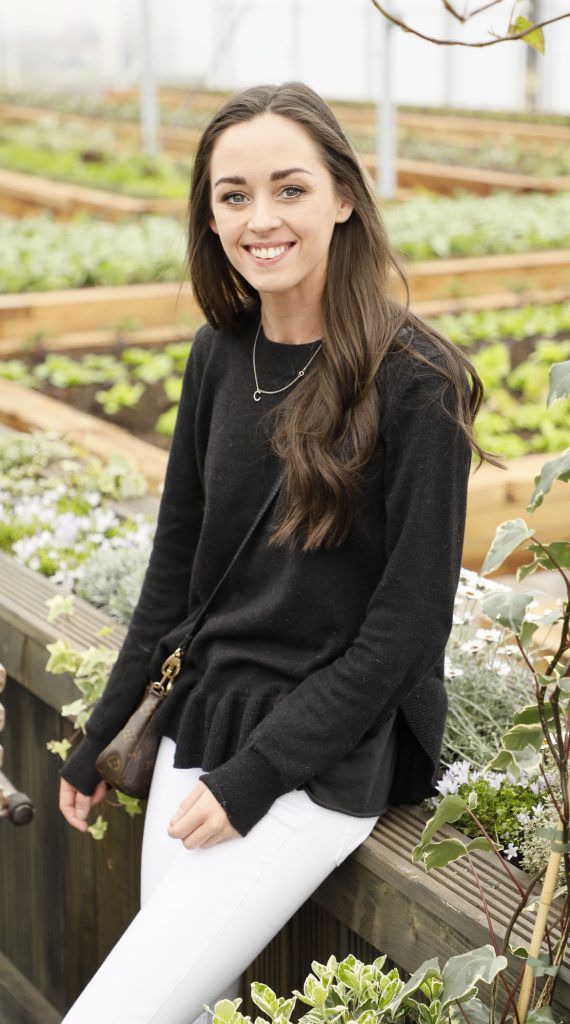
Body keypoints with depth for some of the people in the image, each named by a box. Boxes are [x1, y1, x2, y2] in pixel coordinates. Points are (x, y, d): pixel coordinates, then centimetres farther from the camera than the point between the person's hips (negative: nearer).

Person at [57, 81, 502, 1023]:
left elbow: (409, 622, -14)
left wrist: (254, 774, -14)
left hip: (326, 760, -6)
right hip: (200, 723, 6)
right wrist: (98, 740, 14)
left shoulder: (415, 382, -15)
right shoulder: (220, 354, 3)